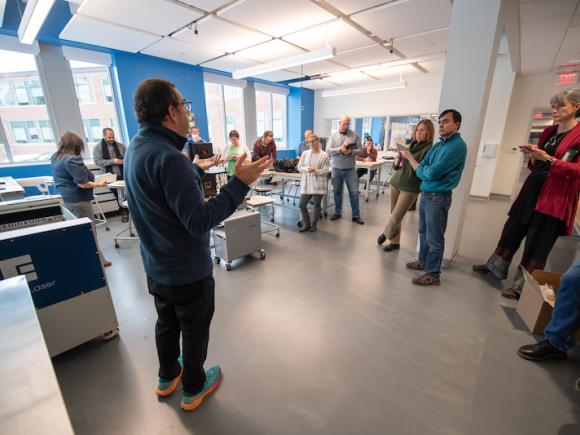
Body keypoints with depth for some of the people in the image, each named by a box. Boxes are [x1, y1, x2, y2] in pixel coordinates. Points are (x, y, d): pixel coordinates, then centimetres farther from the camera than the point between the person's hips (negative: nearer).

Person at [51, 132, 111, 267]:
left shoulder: (55, 157, 9)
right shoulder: (72, 159, -21)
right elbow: (83, 184, -22)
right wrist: (99, 184, -8)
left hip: (64, 199, 9)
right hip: (77, 201, -9)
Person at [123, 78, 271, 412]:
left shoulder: (138, 147, 2)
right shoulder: (167, 157, -29)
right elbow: (200, 221, -30)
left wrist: (198, 169, 24)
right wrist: (241, 183, -29)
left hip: (157, 267, 9)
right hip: (188, 271, -9)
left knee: (167, 322, 27)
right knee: (195, 331, 15)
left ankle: (168, 377, 50)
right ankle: (194, 388, 38)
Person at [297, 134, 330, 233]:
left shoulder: (324, 155, -2)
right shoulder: (305, 153, 7)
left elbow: (326, 171, -6)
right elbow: (299, 167, 5)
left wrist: (315, 171, -20)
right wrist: (307, 169, -14)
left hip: (318, 184, -3)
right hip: (306, 183, 3)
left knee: (317, 204, 4)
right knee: (302, 204, 2)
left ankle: (314, 224, 22)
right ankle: (306, 224, 20)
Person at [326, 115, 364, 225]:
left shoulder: (354, 135, 1)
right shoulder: (333, 136, 3)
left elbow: (360, 150, -1)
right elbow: (328, 150, -7)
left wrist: (351, 152, -19)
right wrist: (340, 149, -20)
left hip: (350, 169, -1)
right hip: (336, 169, 1)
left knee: (354, 192, 0)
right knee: (337, 191, 11)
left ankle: (356, 215, 11)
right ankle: (337, 212, 26)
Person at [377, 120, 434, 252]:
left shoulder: (429, 149, -8)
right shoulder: (411, 145, 11)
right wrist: (399, 156, -5)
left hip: (410, 188, -6)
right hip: (395, 183, 6)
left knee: (396, 218, -2)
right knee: (394, 216, 10)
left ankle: (386, 233, 27)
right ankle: (394, 242, 23)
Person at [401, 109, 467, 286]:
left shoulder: (457, 146, -15)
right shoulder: (437, 145, 11)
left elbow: (432, 173, -20)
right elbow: (421, 171, 9)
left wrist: (410, 157, -6)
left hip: (438, 197, -8)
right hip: (426, 193, 8)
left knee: (434, 238, 2)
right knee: (424, 232, 19)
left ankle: (433, 274, 15)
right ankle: (423, 262, 36)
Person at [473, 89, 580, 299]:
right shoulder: (549, 132, 14)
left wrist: (547, 158, -22)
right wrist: (533, 155, -1)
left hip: (554, 197, -7)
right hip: (532, 189, 7)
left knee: (537, 244, 0)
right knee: (512, 230, 13)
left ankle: (521, 287, 12)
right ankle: (495, 267, 28)